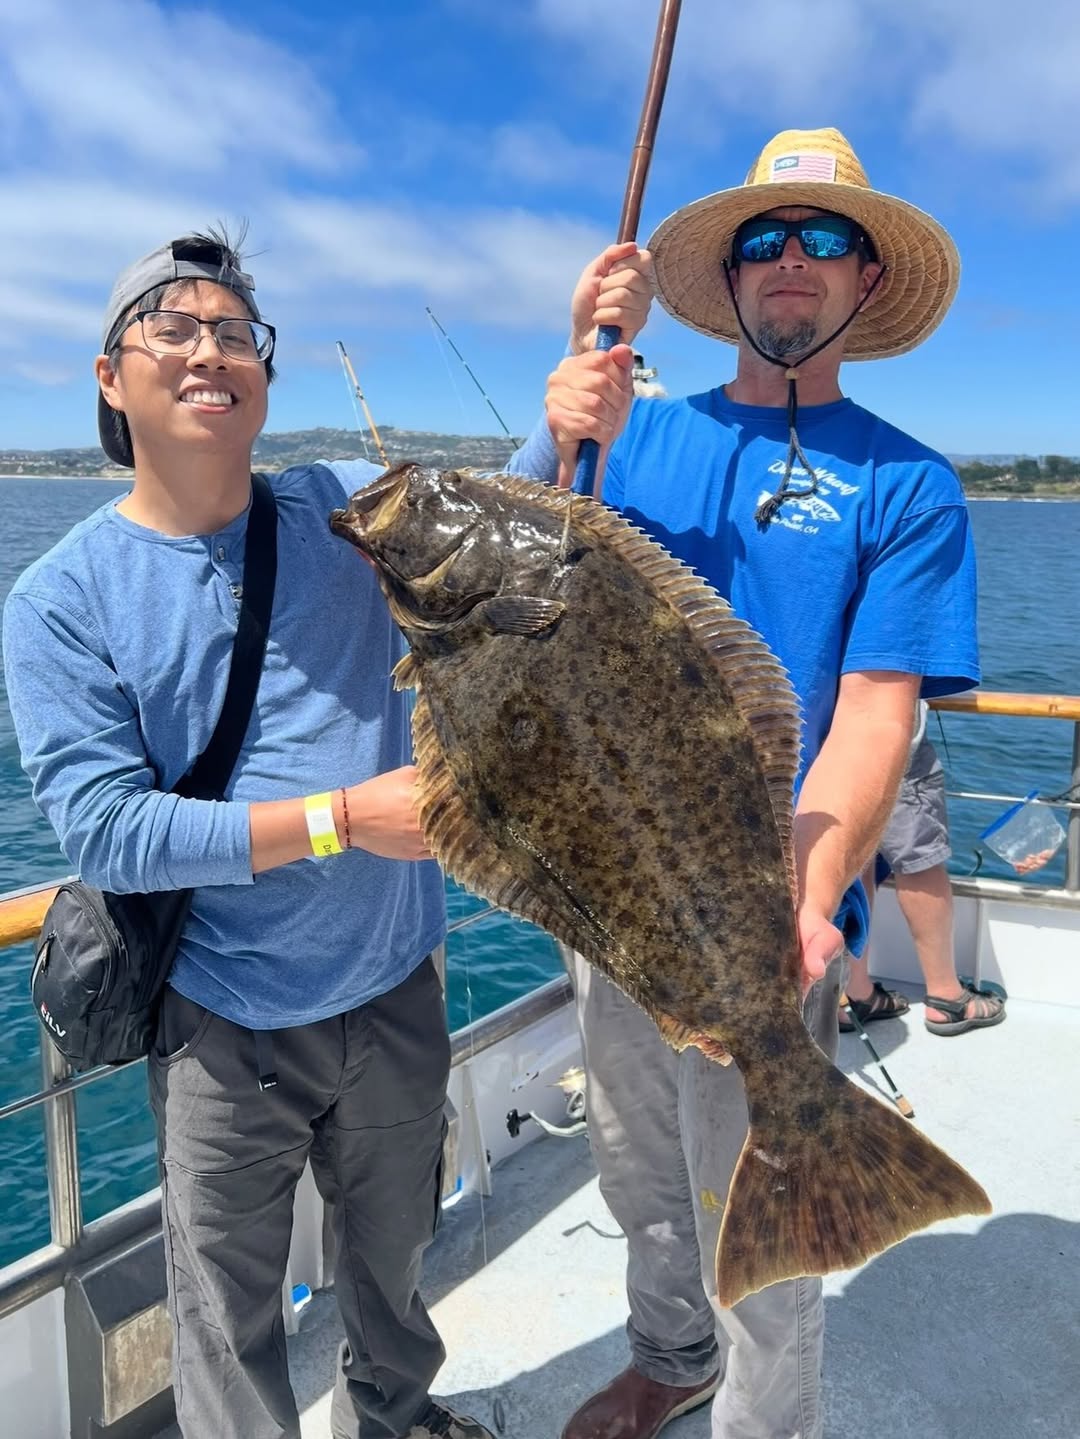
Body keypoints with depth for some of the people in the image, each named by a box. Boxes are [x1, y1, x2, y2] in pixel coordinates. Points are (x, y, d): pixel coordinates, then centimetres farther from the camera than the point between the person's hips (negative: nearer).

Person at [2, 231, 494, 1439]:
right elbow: (101, 829, -17)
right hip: (225, 1023, -3)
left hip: (396, 986, 4)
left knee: (395, 1250, 27)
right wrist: (341, 818, -24)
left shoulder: (346, 508, -3)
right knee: (230, 1315, 15)